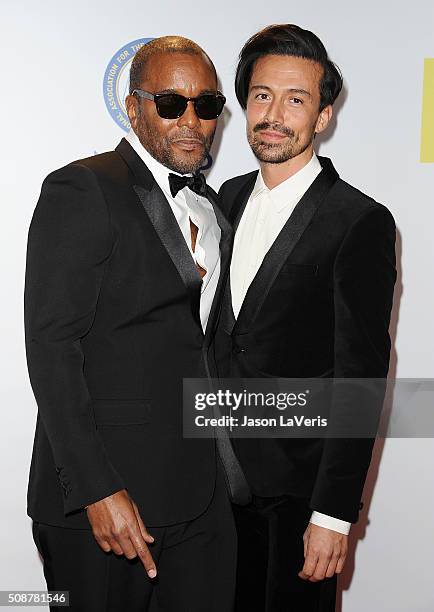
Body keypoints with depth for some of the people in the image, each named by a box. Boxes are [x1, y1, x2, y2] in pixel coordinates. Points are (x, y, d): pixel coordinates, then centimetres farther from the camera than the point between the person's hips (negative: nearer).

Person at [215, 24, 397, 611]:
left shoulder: (362, 223, -14)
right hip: (220, 472, 6)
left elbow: (361, 378, -16)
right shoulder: (230, 198, 6)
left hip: (298, 484, -6)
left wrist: (335, 513, -17)